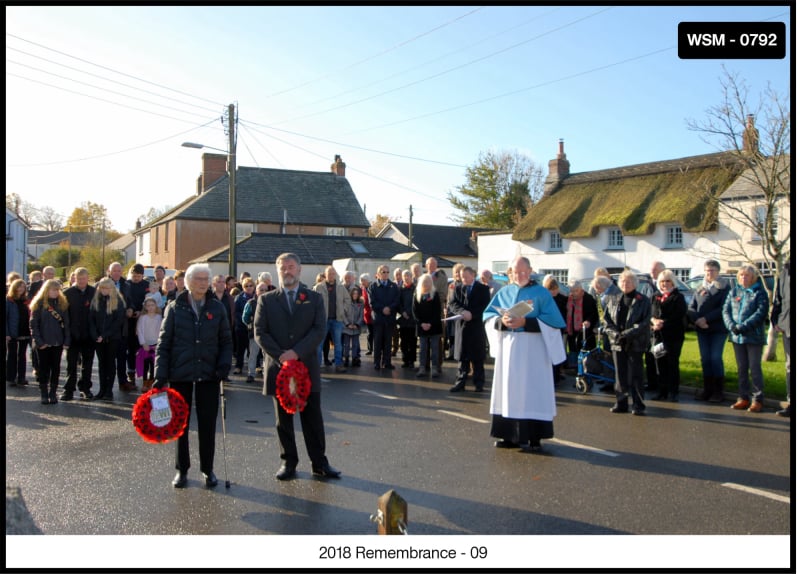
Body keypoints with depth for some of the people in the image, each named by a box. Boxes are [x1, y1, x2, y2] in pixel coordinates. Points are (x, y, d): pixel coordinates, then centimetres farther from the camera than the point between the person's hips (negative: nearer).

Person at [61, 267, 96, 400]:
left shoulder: (94, 292, 0)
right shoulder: (67, 293, -1)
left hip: (89, 334, 1)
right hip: (73, 334, -1)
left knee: (87, 363, 9)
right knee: (71, 363, 5)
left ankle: (85, 388, 20)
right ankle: (69, 390, 12)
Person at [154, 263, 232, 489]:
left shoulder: (217, 308, 4)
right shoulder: (175, 308, 1)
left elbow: (226, 341, 8)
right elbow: (163, 343, 1)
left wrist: (224, 364, -8)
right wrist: (160, 374, -7)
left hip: (208, 375, 1)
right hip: (180, 375, 0)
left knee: (208, 424, 5)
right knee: (180, 423, 9)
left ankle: (208, 469, 19)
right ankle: (182, 469, 22)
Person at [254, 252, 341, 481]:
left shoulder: (314, 299, 6)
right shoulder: (266, 300, 7)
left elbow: (319, 330, -4)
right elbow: (260, 333, -1)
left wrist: (296, 353, -15)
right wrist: (280, 356, -13)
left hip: (307, 367, 0)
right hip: (278, 368, 1)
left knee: (313, 419, 5)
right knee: (283, 420, 8)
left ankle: (319, 463, 14)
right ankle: (288, 462, 19)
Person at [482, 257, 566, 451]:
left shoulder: (541, 293, -1)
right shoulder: (504, 292, 10)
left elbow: (553, 320, -10)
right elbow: (487, 316, 7)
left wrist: (525, 322, -19)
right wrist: (501, 321, -14)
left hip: (532, 350, -4)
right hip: (508, 348, 4)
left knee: (533, 392, -3)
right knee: (509, 390, 6)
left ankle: (534, 437, 4)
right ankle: (510, 435, 14)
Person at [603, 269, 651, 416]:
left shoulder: (643, 301, 0)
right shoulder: (613, 300, 11)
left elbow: (645, 322, -7)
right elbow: (606, 320, 8)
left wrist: (627, 334, -17)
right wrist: (615, 333, -10)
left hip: (635, 343, -4)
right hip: (617, 343, 4)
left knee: (635, 375, -3)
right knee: (620, 374, 7)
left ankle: (638, 405, 4)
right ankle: (621, 403, 15)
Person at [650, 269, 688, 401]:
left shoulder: (678, 297, 1)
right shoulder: (655, 297, 16)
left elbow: (679, 316, -10)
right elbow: (649, 313, 9)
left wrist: (663, 324, -16)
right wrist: (654, 321, -13)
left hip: (674, 336, -4)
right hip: (658, 335, 4)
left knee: (672, 364, -1)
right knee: (660, 364, 4)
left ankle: (673, 392, 5)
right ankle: (662, 391, 12)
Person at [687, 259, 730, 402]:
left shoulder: (724, 288, 0)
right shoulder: (699, 289, 14)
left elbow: (723, 308, -10)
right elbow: (691, 308, 8)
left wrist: (706, 319, -16)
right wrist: (697, 320, -11)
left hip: (718, 329, -4)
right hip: (702, 329, 5)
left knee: (716, 358, -6)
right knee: (705, 359, 5)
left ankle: (718, 391, 2)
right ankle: (707, 390, 12)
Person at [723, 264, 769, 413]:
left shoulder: (760, 293, -2)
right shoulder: (734, 292, 12)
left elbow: (760, 313, -12)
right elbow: (726, 310, 6)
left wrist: (743, 326, -20)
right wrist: (731, 326, -11)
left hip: (754, 336, -5)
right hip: (737, 336, 5)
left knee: (755, 368, -2)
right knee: (741, 368, 10)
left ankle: (758, 400, 5)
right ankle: (743, 398, 18)